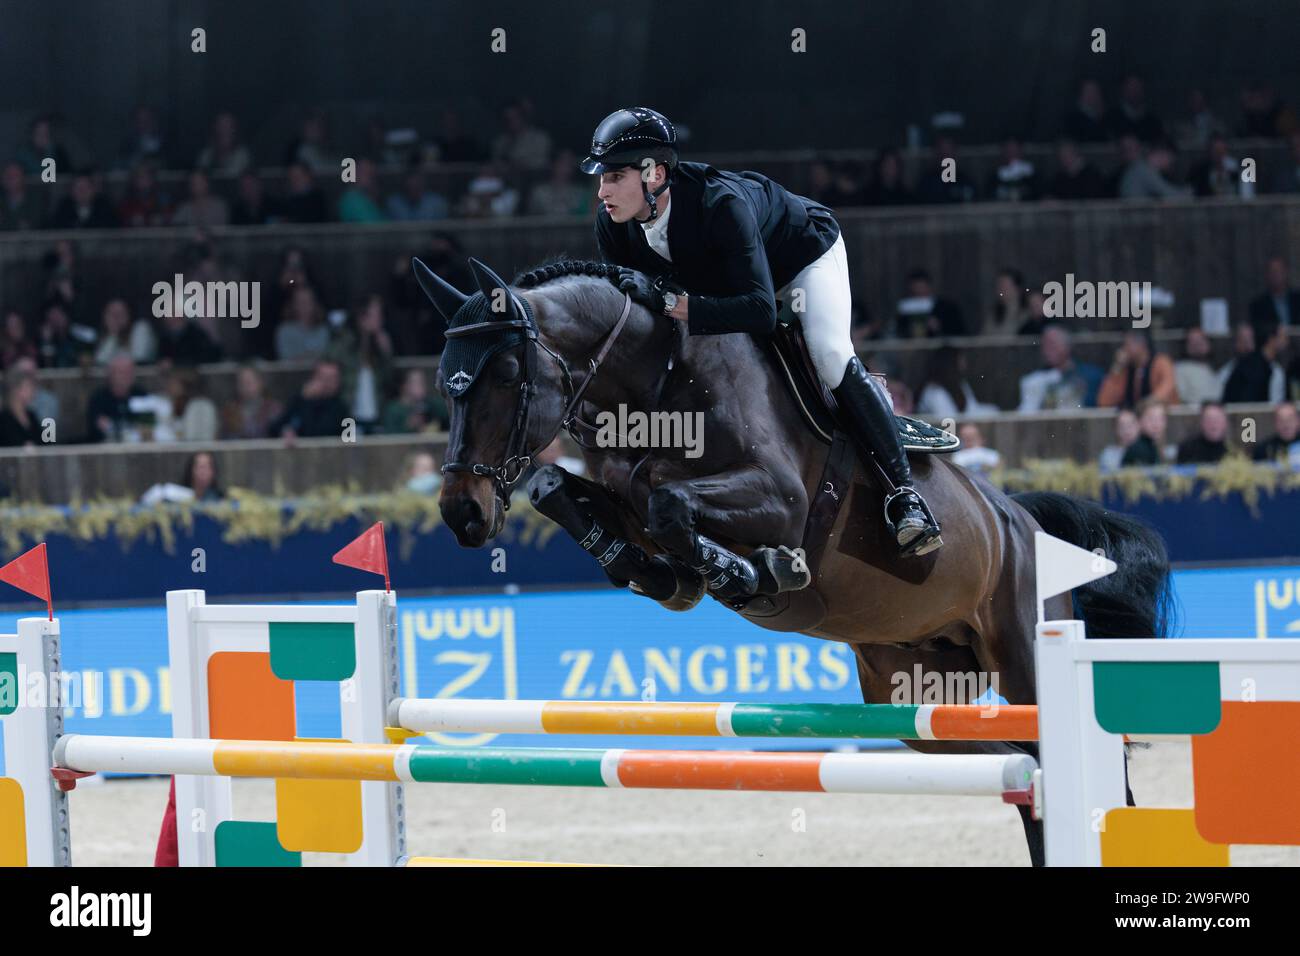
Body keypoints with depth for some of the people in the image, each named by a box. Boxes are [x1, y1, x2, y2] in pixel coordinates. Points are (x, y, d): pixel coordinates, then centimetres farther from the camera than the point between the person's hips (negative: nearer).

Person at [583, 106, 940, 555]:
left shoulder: (719, 203, -44)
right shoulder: (612, 223, -25)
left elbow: (760, 311, -49)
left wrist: (672, 300, -56)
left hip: (804, 252, -7)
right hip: (718, 274, 7)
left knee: (831, 356, -25)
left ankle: (902, 490, -20)